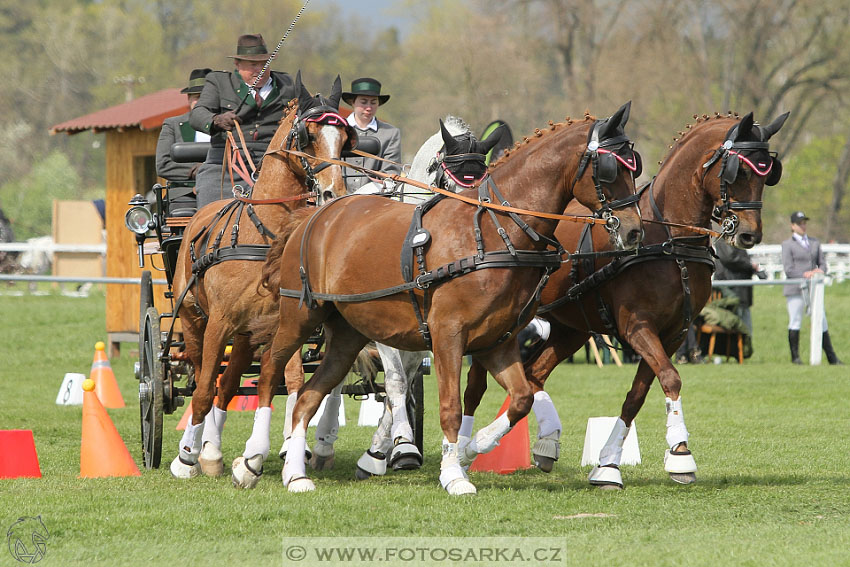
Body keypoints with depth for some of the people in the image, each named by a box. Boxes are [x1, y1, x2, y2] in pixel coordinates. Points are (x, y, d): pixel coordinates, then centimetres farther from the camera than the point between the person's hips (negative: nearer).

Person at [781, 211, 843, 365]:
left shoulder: (815, 242, 19)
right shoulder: (788, 245, 3)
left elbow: (822, 263, 16)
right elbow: (788, 269, -6)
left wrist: (820, 270, -7)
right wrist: (805, 274, -19)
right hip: (795, 289, -4)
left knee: (822, 322, 3)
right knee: (795, 323, -3)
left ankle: (831, 357, 5)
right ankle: (795, 357, 4)